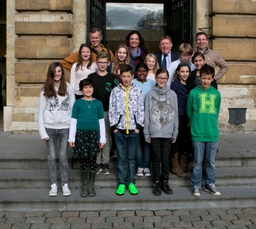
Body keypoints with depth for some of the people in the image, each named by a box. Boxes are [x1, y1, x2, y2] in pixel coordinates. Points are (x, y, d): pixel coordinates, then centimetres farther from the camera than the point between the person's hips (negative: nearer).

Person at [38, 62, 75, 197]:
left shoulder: (68, 87, 2)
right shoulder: (45, 90, 3)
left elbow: (73, 108, 2)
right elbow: (40, 112, 3)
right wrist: (43, 132, -3)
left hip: (65, 127, -1)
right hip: (50, 127, 1)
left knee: (63, 156, 2)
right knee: (51, 157, 5)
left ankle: (65, 184, 13)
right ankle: (53, 185, 15)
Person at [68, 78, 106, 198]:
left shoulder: (98, 103, 6)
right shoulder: (78, 103, 3)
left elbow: (101, 122, 8)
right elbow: (73, 121, 3)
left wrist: (102, 138, 4)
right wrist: (71, 138, -2)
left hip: (94, 134, 1)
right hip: (81, 134, -1)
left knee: (92, 160, 4)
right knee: (83, 160, 3)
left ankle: (91, 186, 16)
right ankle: (84, 186, 15)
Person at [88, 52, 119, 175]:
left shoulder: (112, 77, 5)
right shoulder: (91, 77, 5)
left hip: (108, 111, 0)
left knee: (107, 138, 4)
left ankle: (105, 163, 11)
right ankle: (97, 163, 11)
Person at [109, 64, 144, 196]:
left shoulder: (137, 91, 3)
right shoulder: (115, 91, 3)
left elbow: (141, 110, 2)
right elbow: (112, 110, 2)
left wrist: (138, 126, -3)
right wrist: (113, 126, -3)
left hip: (133, 129, 0)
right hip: (119, 129, 0)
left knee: (132, 157, 7)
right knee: (121, 157, 6)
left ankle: (131, 182, 17)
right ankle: (121, 183, 14)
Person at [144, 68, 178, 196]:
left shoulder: (172, 94, 3)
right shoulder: (150, 94, 0)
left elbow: (175, 114, 5)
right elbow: (146, 114, 0)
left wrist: (175, 132, 3)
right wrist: (146, 133, -2)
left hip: (168, 133, 1)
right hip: (154, 133, -1)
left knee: (165, 159, 7)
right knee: (156, 159, 6)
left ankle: (165, 182, 21)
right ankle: (156, 183, 17)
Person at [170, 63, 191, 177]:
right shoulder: (175, 85, 0)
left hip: (188, 118, 6)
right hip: (178, 117, -6)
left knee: (187, 142, 9)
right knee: (176, 141, -3)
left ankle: (183, 166, 21)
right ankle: (175, 167, 6)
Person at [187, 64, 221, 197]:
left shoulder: (216, 94, 5)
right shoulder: (193, 93, -4)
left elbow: (217, 111, 15)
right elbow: (189, 111, 5)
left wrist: (211, 124, 14)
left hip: (213, 133, 3)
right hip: (198, 134, -2)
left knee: (211, 162, 12)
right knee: (197, 162, 6)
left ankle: (210, 184, 25)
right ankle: (196, 185, 17)